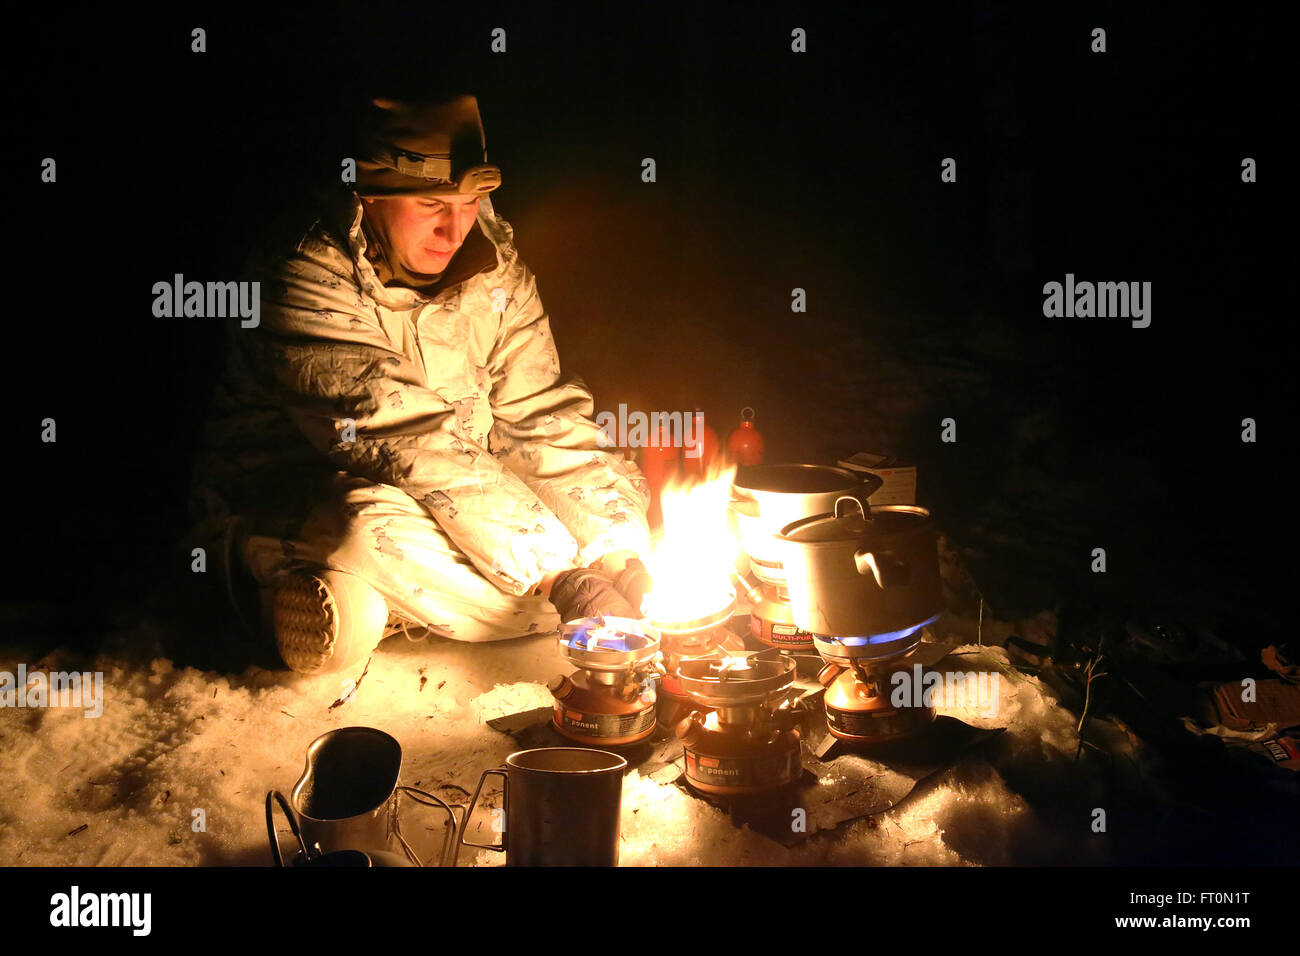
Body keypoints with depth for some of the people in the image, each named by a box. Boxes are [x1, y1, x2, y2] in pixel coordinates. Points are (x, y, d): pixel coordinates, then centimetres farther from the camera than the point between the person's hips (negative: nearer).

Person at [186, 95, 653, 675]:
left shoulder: (496, 272, -2)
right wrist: (559, 576, -36)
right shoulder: (306, 282, -23)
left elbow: (542, 420, -3)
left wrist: (618, 554, -19)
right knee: (377, 533, -40)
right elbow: (411, 446, -32)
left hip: (437, 499, 8)